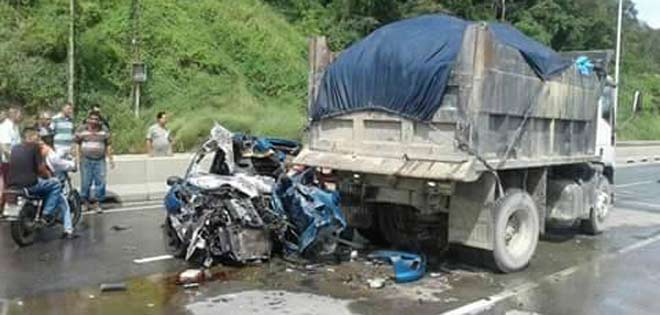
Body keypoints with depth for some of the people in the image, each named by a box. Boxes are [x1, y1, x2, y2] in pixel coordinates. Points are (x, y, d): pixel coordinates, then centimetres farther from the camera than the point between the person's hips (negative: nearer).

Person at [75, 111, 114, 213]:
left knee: (100, 182, -3)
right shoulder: (81, 130, 4)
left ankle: (97, 203, 7)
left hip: (100, 160, 2)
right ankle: (86, 202, 19)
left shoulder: (104, 131, 9)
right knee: (86, 182, 3)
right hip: (86, 160, -1)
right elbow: (77, 144, 5)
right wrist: (78, 158, -3)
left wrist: (110, 159, 11)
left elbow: (107, 146, 14)